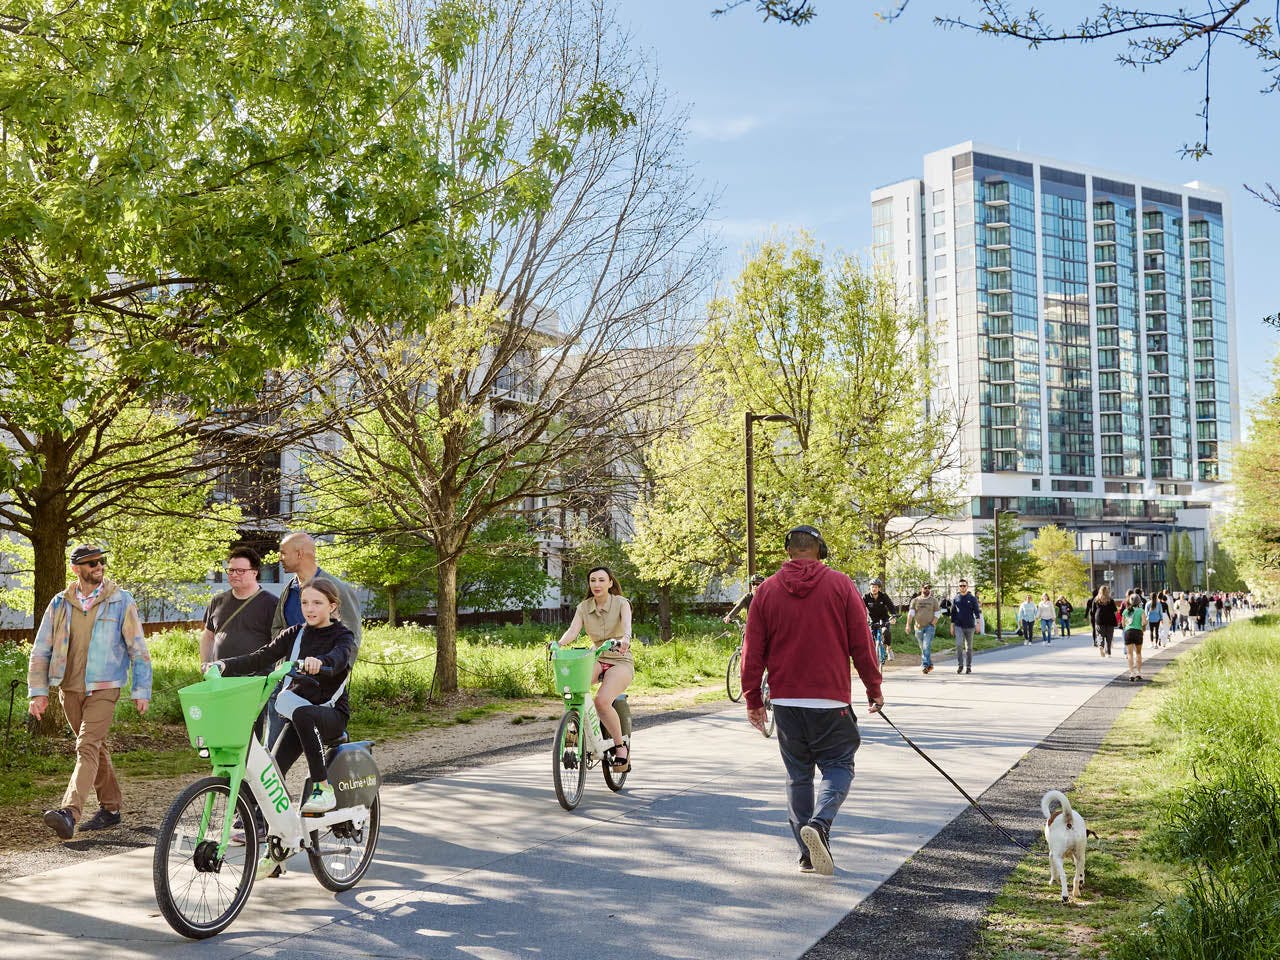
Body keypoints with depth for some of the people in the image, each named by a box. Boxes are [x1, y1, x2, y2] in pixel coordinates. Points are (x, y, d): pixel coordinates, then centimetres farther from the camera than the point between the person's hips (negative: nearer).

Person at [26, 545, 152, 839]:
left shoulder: (121, 601, -2)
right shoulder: (60, 604, 6)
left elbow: (138, 649, 0)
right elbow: (40, 650, 8)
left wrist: (141, 691, -3)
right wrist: (38, 692, 1)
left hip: (103, 688, -4)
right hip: (69, 688, 4)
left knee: (87, 748, -17)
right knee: (96, 748, 14)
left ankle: (69, 813, -28)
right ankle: (110, 809, 25)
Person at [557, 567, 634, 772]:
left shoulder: (621, 603, -5)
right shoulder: (584, 607, 4)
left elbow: (627, 624, -26)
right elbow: (573, 630, -11)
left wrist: (625, 639, -49)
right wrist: (559, 644, -34)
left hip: (620, 661, -3)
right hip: (597, 660, 4)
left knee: (602, 700, -30)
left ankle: (620, 746, -9)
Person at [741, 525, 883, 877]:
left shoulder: (767, 590, 3)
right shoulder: (840, 585, -2)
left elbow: (754, 651, 3)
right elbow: (862, 642, -2)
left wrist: (753, 699, 11)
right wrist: (874, 688, 9)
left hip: (785, 700, 3)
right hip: (830, 700, -2)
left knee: (798, 774, 13)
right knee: (839, 767, 9)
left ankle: (809, 854, 14)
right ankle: (819, 824, -17)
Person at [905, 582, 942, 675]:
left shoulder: (934, 600, 6)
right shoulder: (915, 600, 9)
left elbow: (936, 614, 2)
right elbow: (911, 613, 0)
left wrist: (932, 624, -12)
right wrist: (908, 625, -11)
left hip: (929, 627, -3)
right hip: (918, 627, 3)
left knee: (927, 646, -17)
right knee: (923, 648, 11)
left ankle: (925, 665, -18)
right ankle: (930, 664, 26)